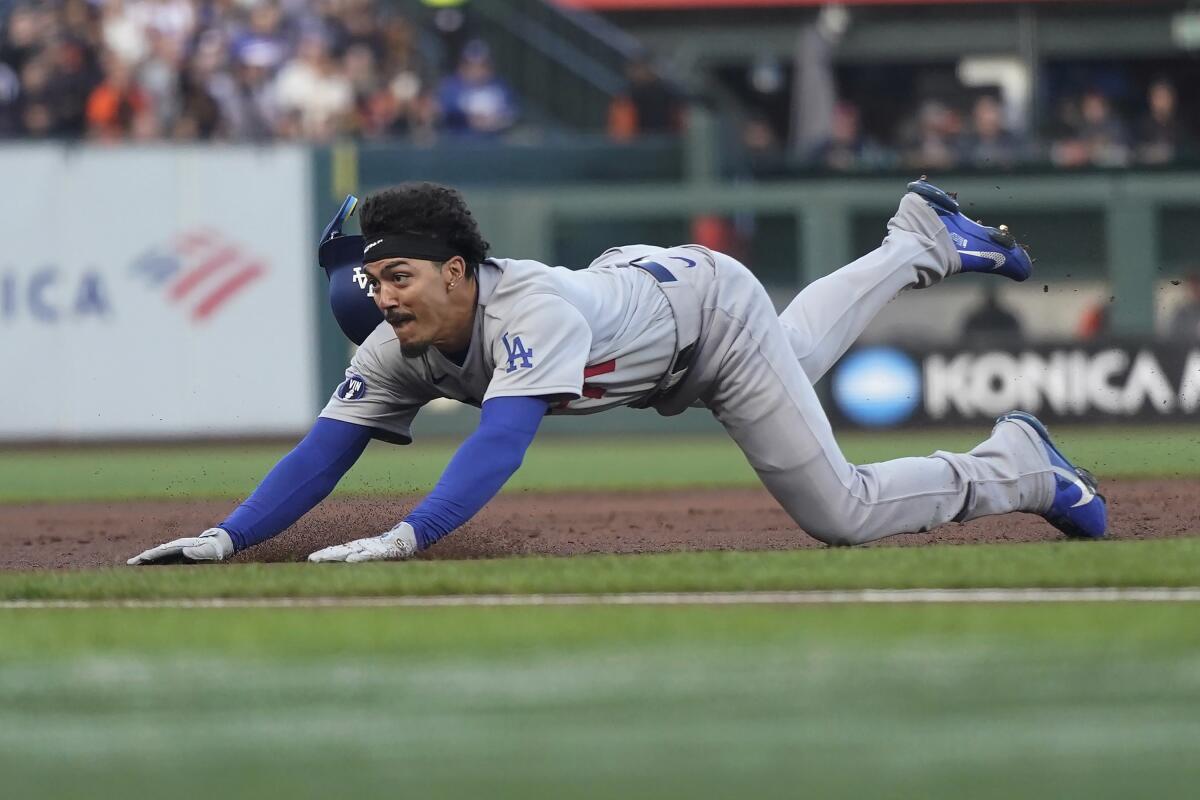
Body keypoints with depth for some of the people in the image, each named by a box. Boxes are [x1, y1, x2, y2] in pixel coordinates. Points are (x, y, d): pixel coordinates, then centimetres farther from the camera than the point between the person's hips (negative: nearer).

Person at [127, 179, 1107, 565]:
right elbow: (324, 451, -26)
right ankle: (922, 240, 59)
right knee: (797, 353, 36)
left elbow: (502, 441, -58)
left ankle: (1014, 466, 17)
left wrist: (404, 537, -70)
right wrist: (226, 538, -41)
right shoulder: (399, 348, -25)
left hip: (712, 306, -7)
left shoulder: (532, 310, -46)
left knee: (842, 513, -8)